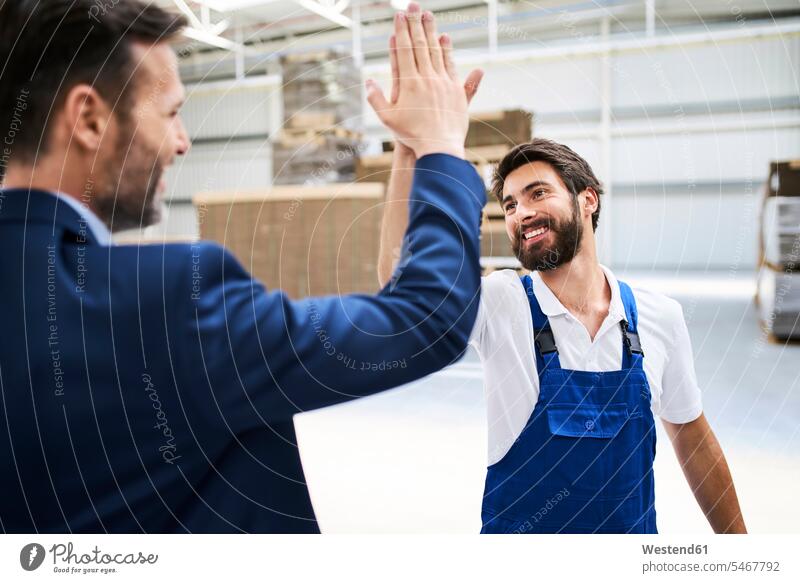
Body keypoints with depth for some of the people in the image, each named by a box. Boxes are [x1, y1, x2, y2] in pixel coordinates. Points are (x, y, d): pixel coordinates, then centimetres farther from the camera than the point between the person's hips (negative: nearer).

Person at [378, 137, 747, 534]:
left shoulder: (661, 317, -8)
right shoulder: (498, 304, -16)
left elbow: (693, 439, 4)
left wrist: (736, 536, 9)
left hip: (635, 529, 3)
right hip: (517, 529, -2)